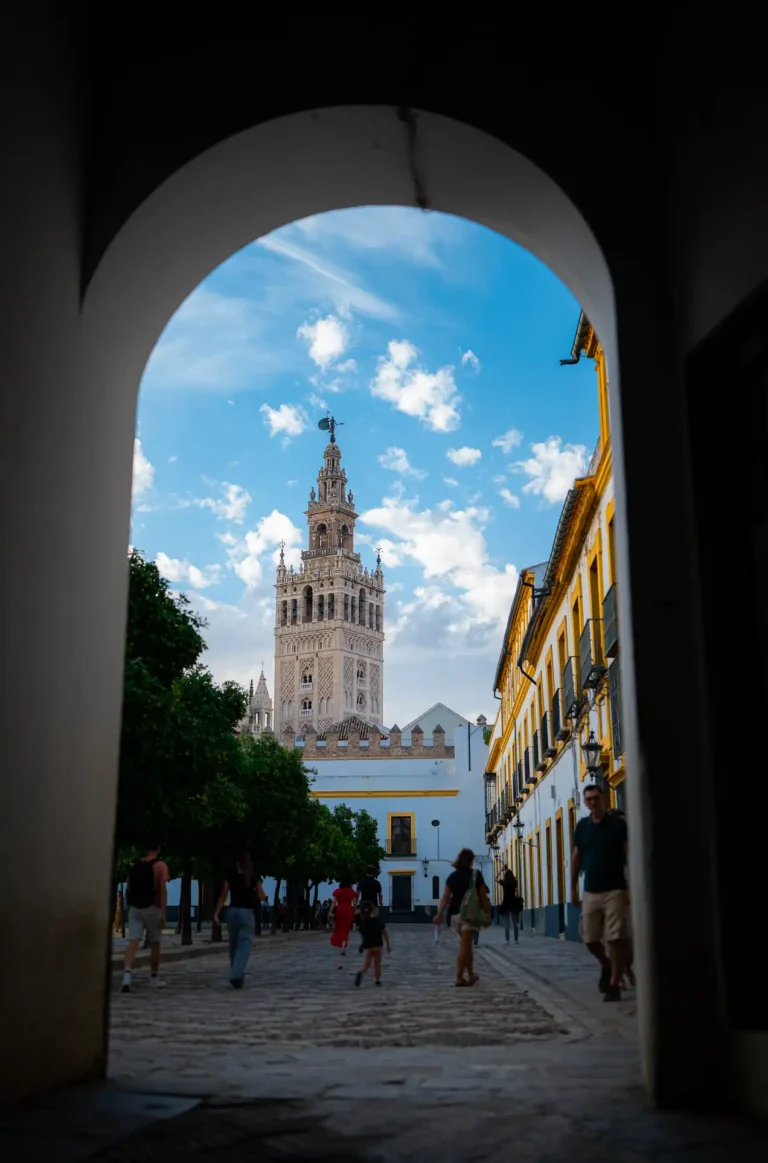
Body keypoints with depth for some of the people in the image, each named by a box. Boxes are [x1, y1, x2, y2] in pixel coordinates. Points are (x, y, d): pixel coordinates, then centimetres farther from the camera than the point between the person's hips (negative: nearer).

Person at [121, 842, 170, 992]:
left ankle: (127, 974, -26)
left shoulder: (136, 865, 12)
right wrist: (163, 913, -13)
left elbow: (128, 890, 14)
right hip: (152, 908, -3)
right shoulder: (160, 865, -3)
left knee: (133, 943, -6)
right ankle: (154, 978, 22)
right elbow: (163, 890, -12)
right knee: (154, 944, 12)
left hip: (135, 908, 3)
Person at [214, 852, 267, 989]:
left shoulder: (230, 877, 3)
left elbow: (223, 897, -2)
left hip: (232, 911, 3)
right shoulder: (254, 878, -1)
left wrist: (216, 913, -2)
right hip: (247, 913, -3)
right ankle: (237, 975, -21)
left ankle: (236, 975, 25)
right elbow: (262, 897, 4)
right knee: (245, 945, -5)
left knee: (234, 945, 16)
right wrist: (264, 895, 26)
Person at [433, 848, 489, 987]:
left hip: (455, 914, 5)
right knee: (465, 946, -5)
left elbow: (446, 897, 1)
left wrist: (439, 914, 0)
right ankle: (459, 977, -10)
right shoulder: (476, 875, -4)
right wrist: (487, 913, 4)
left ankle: (471, 975, 27)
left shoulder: (452, 876, 6)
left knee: (466, 945, 19)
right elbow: (483, 897, -4)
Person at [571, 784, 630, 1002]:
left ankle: (614, 984, 0)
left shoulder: (618, 824, -4)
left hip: (615, 890, -4)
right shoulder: (582, 826, 6)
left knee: (616, 938, -7)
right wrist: (573, 888, 11)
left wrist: (631, 887, -13)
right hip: (590, 892, 4)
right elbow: (576, 858, 13)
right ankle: (606, 966, 33)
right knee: (589, 938, 6)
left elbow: (630, 856, -6)